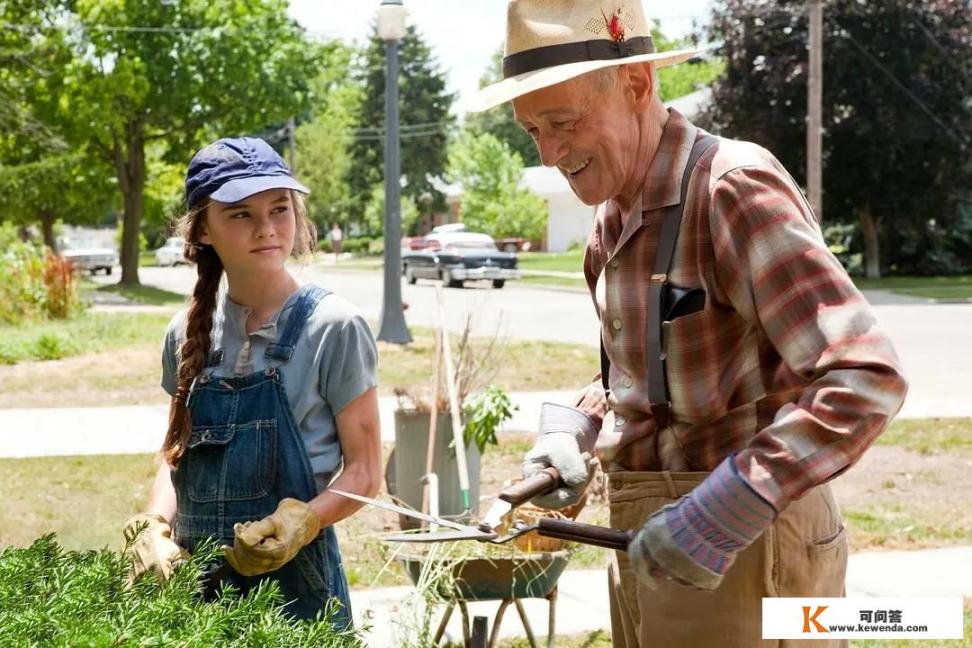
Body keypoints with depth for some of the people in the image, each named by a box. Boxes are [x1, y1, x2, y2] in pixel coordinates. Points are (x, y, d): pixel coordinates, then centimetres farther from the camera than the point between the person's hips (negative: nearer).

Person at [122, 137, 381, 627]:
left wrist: (301, 520, -23)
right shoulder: (189, 333, 5)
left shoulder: (332, 327, -8)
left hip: (294, 578, -4)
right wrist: (154, 527, -4)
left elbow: (363, 471, -6)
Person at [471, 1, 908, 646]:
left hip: (742, 542, -8)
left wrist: (723, 514, -28)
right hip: (653, 541, 8)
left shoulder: (734, 188, -19)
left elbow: (866, 381, -26)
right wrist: (572, 430, 2)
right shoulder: (616, 218, 8)